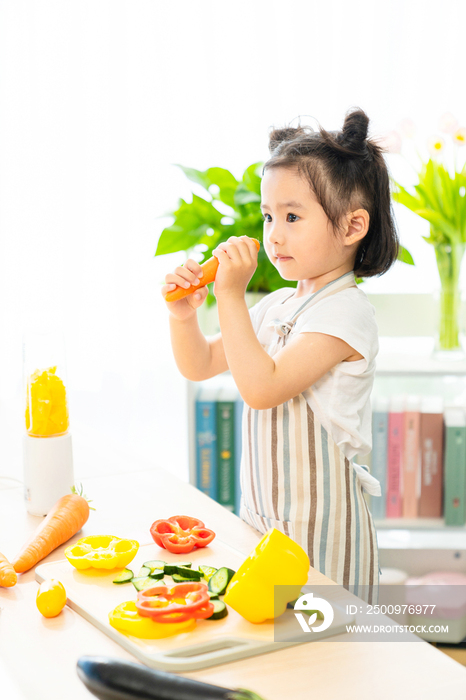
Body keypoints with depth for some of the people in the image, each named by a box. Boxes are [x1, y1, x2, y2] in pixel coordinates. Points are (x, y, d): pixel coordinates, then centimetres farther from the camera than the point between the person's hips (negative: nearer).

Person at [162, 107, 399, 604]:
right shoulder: (276, 305, 9)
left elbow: (260, 387, -25)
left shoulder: (346, 311, -16)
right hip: (261, 517, 8)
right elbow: (200, 366, 14)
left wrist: (231, 296, -24)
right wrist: (184, 315, -5)